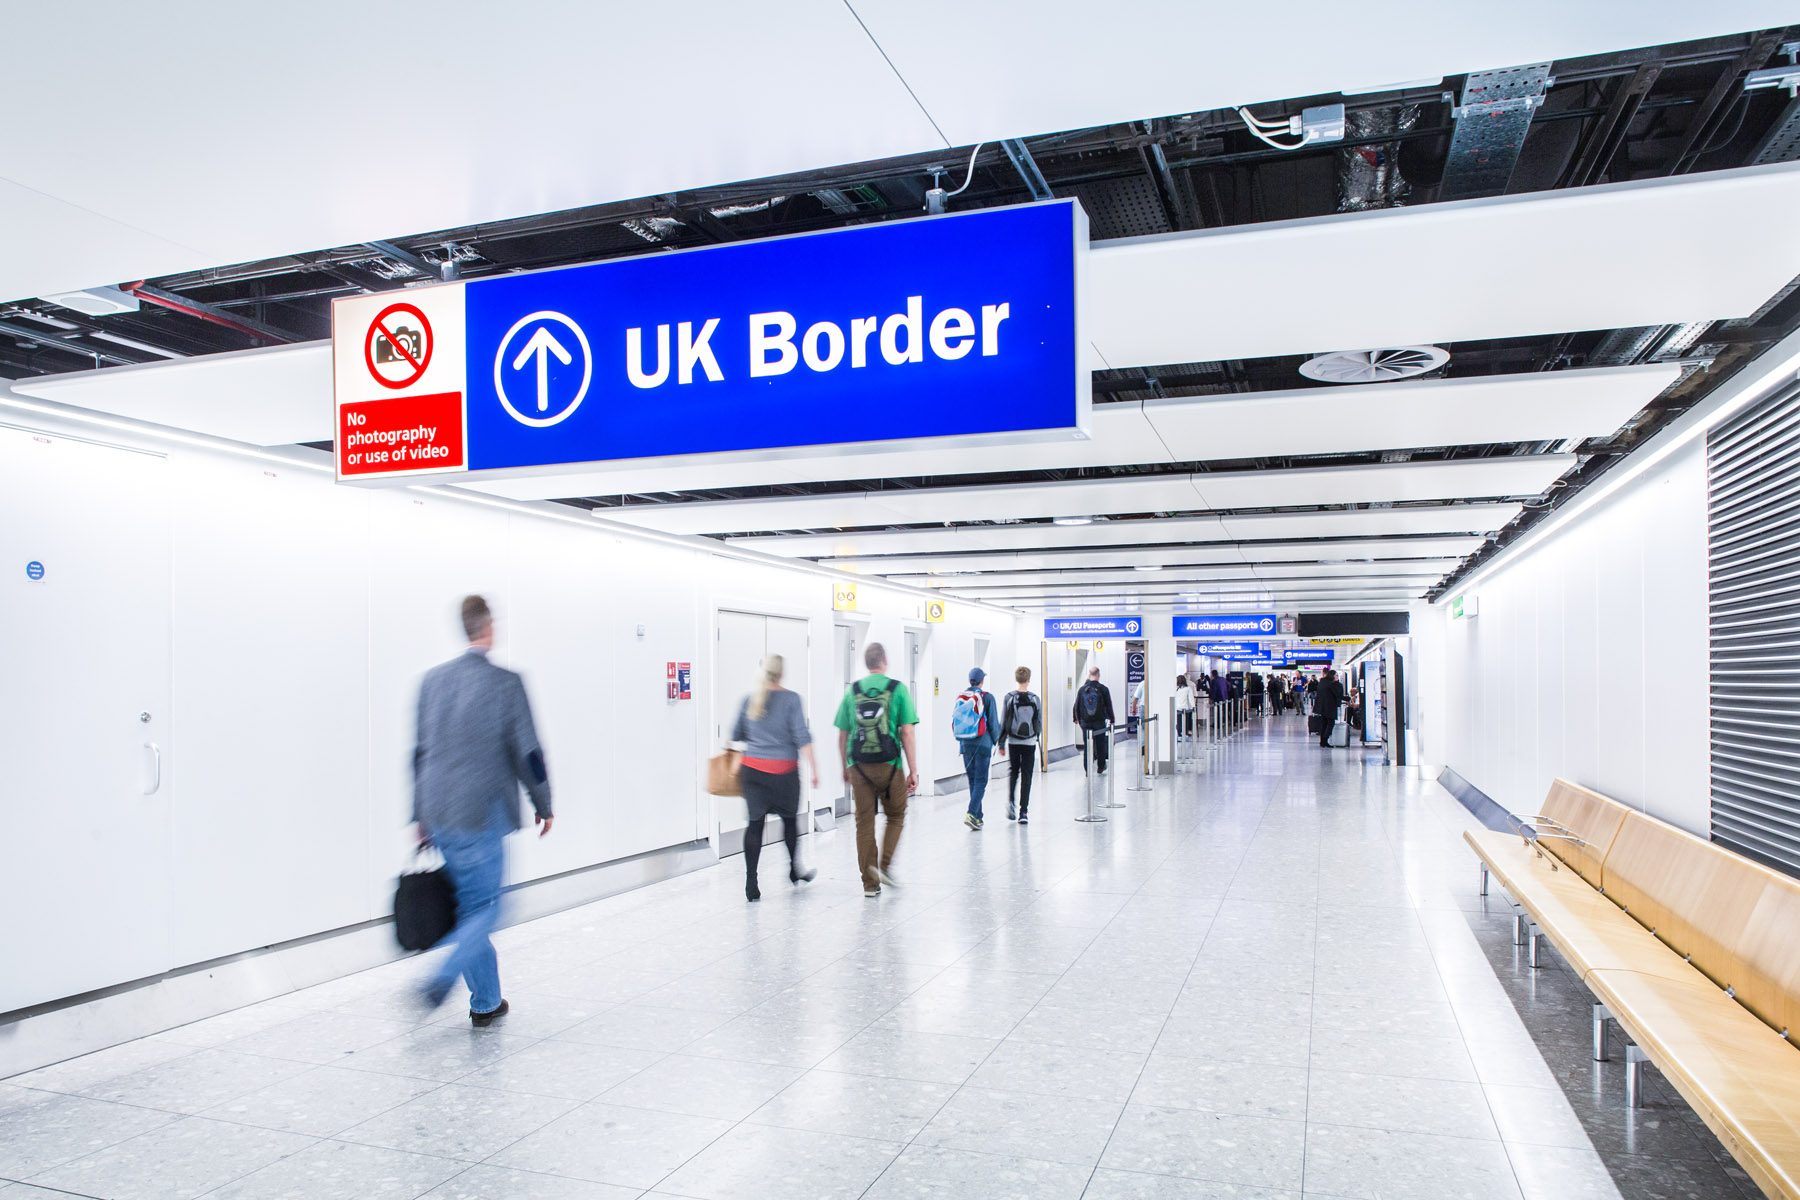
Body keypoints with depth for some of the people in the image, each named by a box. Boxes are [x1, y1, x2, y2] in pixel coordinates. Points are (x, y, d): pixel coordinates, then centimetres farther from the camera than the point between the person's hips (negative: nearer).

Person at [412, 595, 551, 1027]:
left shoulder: (433, 678, 6)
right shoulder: (505, 683, -11)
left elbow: (420, 750, 11)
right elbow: (527, 752, -8)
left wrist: (421, 814, 18)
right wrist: (543, 805, 6)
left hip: (439, 815, 6)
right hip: (480, 816, -6)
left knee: (469, 904, 15)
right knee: (484, 907, 6)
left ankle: (487, 1003, 23)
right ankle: (440, 980, -12)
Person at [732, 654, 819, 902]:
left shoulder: (749, 700, 5)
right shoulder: (791, 699, -6)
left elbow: (736, 735, 14)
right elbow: (802, 737, -11)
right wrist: (813, 768, -7)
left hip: (752, 769, 3)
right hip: (783, 770, -3)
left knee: (755, 822, 4)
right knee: (790, 819, 17)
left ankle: (751, 884, -2)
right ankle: (794, 872, 33)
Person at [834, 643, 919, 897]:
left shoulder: (852, 691, 5)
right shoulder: (898, 689, -2)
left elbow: (842, 735, 8)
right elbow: (907, 734, -6)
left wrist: (845, 768, 20)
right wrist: (913, 771, -2)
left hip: (859, 767, 2)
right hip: (889, 766, -2)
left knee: (864, 823, 9)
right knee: (895, 817, 17)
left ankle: (870, 883, 12)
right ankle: (883, 865, 1)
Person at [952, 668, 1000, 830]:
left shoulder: (960, 697, 4)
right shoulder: (987, 697, -8)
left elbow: (954, 721, 8)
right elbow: (993, 722, -5)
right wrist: (995, 740, 10)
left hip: (965, 744, 5)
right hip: (982, 744, -4)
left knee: (972, 779, 13)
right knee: (981, 780, -2)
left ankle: (977, 817, 17)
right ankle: (971, 813, -16)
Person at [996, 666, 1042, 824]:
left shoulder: (1009, 698, -5)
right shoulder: (1035, 698, -3)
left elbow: (1003, 722, -3)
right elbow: (1040, 722, 4)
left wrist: (1001, 744, 5)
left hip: (1013, 742, 0)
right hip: (1030, 743, 0)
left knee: (1012, 772, 19)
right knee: (1026, 776, 3)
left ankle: (1011, 801, 3)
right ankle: (1023, 812, 0)